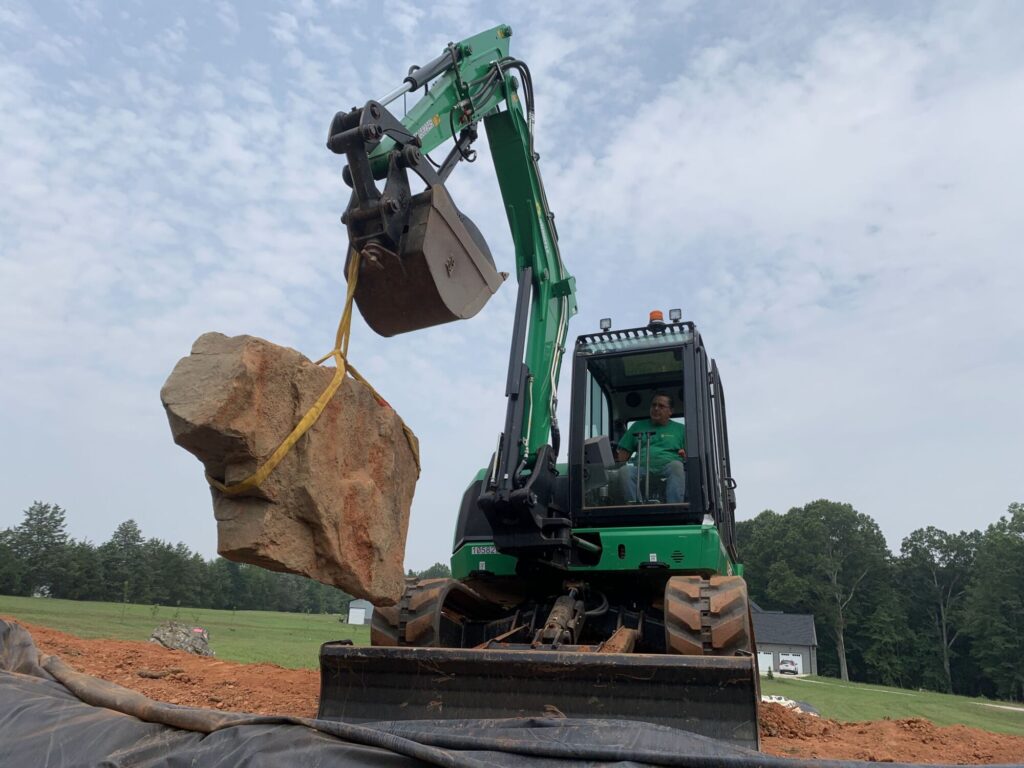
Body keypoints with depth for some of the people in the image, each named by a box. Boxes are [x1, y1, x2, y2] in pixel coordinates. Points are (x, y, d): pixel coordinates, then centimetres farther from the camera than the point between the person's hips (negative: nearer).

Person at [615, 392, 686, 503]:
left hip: (667, 466, -1)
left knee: (676, 465, -36)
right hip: (642, 468, 1)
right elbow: (622, 454, 22)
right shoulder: (638, 426, 29)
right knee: (625, 471, -32)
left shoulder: (680, 429, 24)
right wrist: (614, 463, 0)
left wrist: (685, 453, -9)